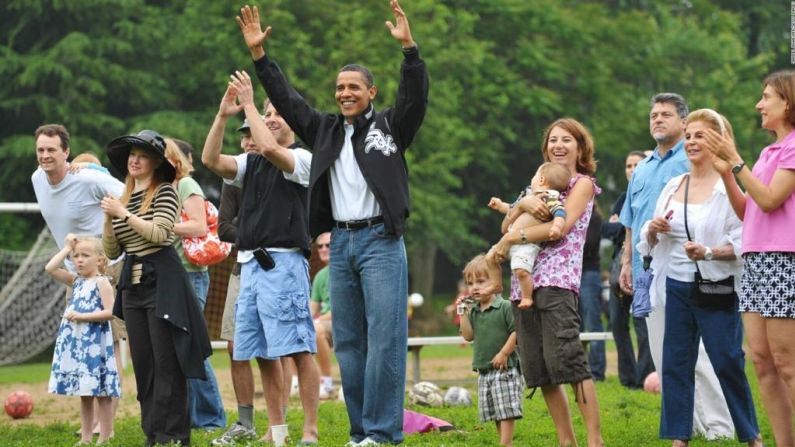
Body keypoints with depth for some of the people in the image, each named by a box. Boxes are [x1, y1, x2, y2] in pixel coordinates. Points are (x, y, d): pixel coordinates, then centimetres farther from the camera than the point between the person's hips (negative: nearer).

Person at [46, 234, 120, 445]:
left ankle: (105, 439, -4)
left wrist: (81, 316, -20)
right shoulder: (76, 281, 13)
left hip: (95, 342, -8)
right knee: (84, 394, 11)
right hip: (76, 342, 8)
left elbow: (110, 312, -16)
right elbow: (50, 268, 6)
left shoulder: (101, 282, -7)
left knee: (101, 392, -5)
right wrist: (67, 248, 7)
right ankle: (85, 439, 15)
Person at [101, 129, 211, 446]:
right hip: (132, 283, 7)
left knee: (166, 361, -7)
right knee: (142, 362, 6)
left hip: (162, 280, -7)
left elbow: (160, 233, -19)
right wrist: (109, 219, -3)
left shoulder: (165, 193, -4)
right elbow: (111, 251, 14)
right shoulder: (123, 198, 15)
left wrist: (123, 214, -16)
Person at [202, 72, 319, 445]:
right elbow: (211, 160, 5)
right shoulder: (251, 163, 19)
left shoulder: (302, 158, 0)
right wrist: (223, 116, -3)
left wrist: (248, 104, -13)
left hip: (283, 262, -7)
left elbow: (269, 149, -20)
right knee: (263, 354, 7)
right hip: (249, 263, 7)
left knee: (298, 350, -10)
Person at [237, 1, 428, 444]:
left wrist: (409, 47, -26)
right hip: (341, 242, 6)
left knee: (384, 338, -9)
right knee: (348, 342, 6)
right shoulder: (325, 130, 16)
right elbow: (286, 99, 16)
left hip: (381, 241, -6)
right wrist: (259, 54, 9)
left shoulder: (390, 125, 3)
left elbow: (416, 95, -12)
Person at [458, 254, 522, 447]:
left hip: (504, 368, -7)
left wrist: (504, 353, -19)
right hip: (484, 371, 7)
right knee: (495, 413, 10)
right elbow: (468, 336, 5)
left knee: (505, 410, -9)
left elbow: (516, 332, -14)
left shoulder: (505, 307, -9)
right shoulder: (473, 311, 11)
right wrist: (464, 313, -3)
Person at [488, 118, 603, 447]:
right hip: (525, 282, 7)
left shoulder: (582, 183, 6)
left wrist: (510, 238, -7)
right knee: (538, 369, 3)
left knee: (566, 360, -17)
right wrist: (524, 203, -14)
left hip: (557, 280, -7)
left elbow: (561, 226, -9)